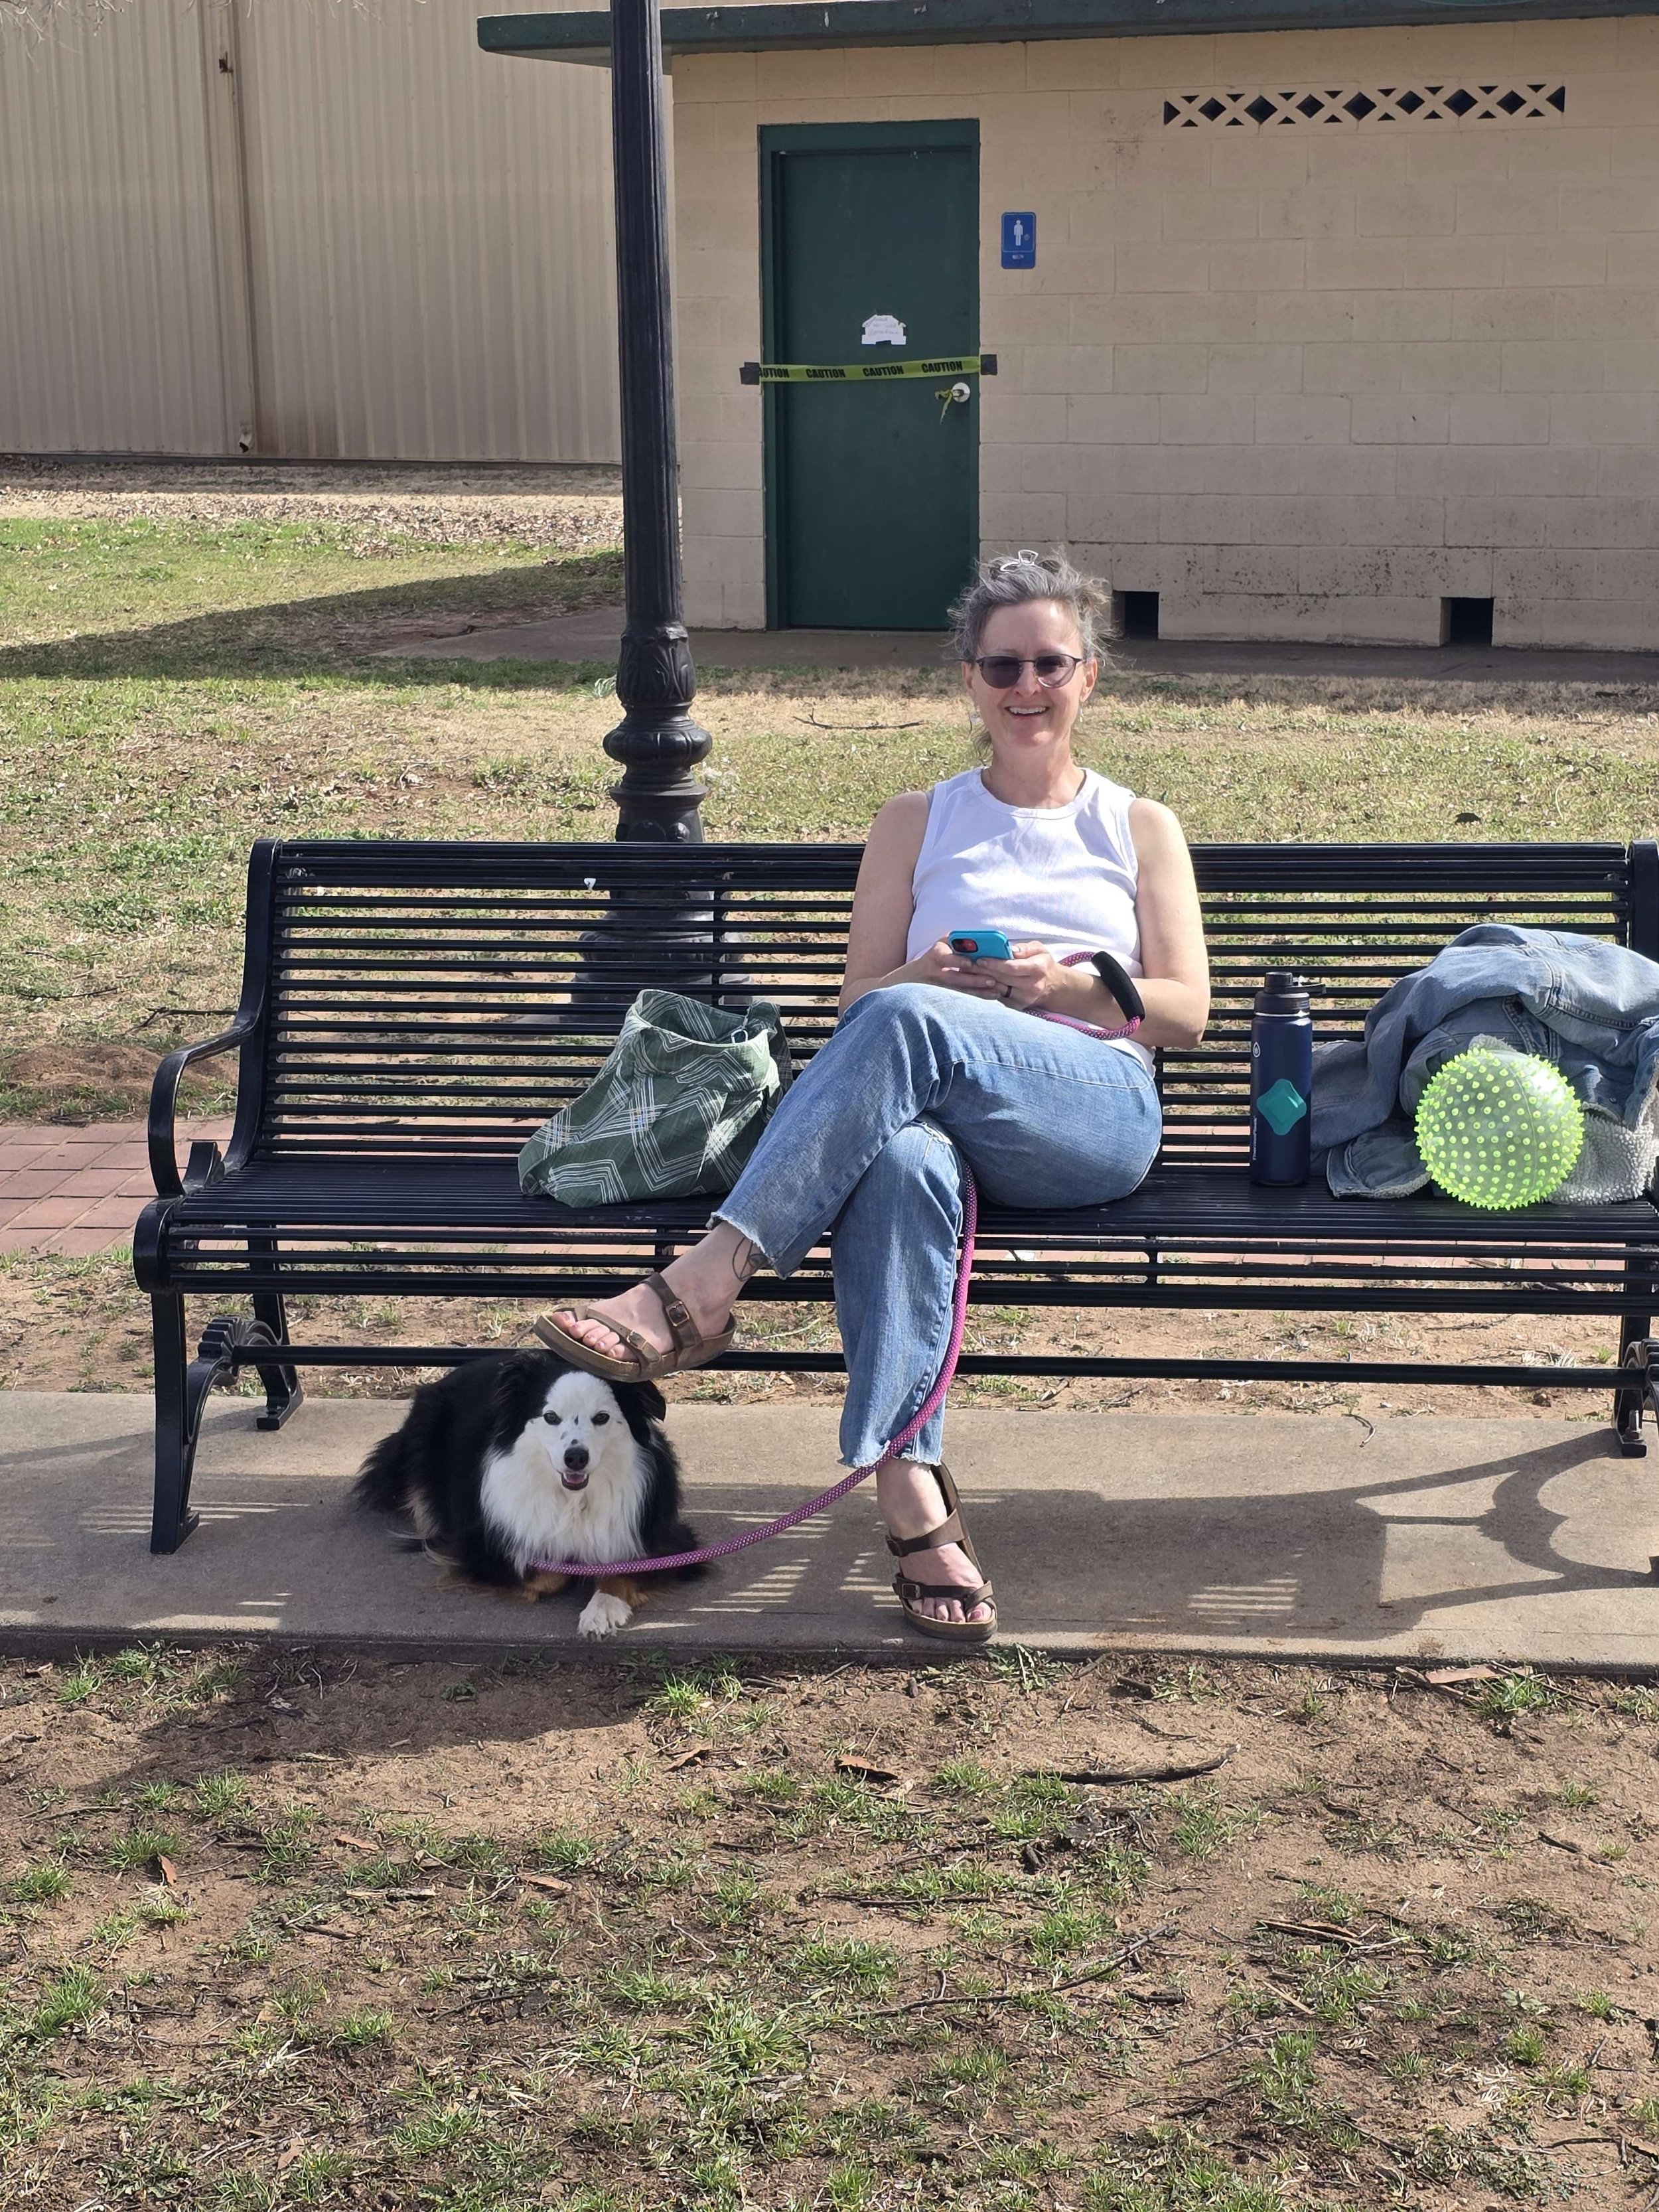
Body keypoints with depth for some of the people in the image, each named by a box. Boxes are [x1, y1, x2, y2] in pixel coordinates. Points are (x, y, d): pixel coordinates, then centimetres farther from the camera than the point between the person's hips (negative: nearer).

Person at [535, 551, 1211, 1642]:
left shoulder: (1142, 828, 23)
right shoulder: (917, 823, 26)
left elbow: (1187, 1012, 13)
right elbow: (860, 995, 17)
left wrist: (1069, 986, -7)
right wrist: (926, 977, -7)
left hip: (1100, 1118, -1)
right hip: (936, 1107, 1)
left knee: (905, 1025, -35)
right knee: (899, 1162, -40)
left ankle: (699, 1286, -39)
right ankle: (911, 1490, -46)